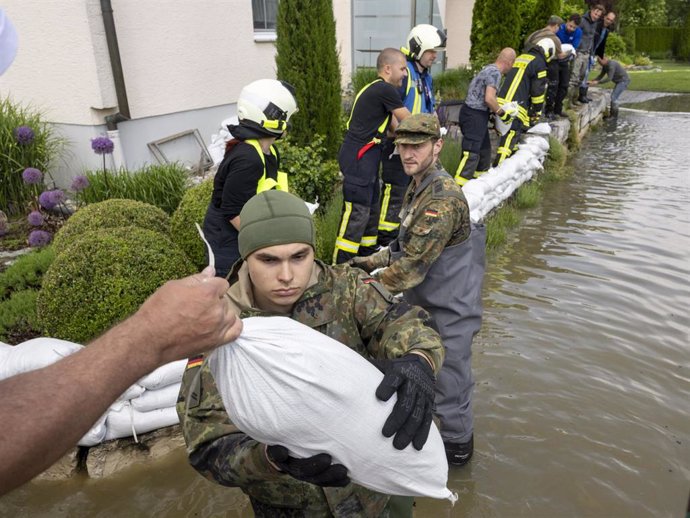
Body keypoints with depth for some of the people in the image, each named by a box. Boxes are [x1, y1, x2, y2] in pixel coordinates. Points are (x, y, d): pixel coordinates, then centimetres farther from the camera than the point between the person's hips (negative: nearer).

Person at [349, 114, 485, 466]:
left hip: (448, 309, -9)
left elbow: (411, 266, -28)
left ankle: (458, 446, 31)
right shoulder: (416, 188, 6)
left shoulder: (443, 199, -27)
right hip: (423, 303, 10)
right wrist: (370, 262, 5)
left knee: (449, 384, 7)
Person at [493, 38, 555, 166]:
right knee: (509, 139, -11)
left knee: (507, 137, 18)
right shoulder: (539, 64, 0)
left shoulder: (520, 58, 24)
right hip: (515, 108, -8)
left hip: (501, 103, 8)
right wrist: (537, 112, 7)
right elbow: (538, 91, -3)